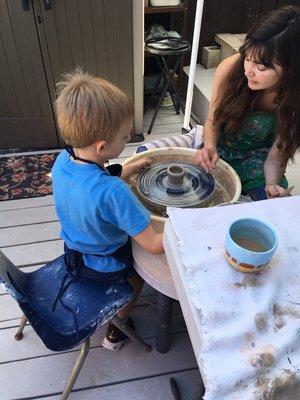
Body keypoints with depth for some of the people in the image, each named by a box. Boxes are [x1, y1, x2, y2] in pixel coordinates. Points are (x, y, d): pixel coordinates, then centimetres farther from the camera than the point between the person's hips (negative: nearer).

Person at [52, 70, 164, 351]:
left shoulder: (62, 161, -18)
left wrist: (129, 169, -1)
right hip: (103, 267, -6)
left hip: (73, 252, 6)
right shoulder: (112, 193, -41)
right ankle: (117, 330, 38)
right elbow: (154, 246, -33)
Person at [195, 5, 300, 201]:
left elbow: (275, 157, -13)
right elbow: (212, 120, -6)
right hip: (218, 146, 1)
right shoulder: (230, 67, -22)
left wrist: (272, 185, -34)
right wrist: (210, 146, -26)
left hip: (256, 159, -1)